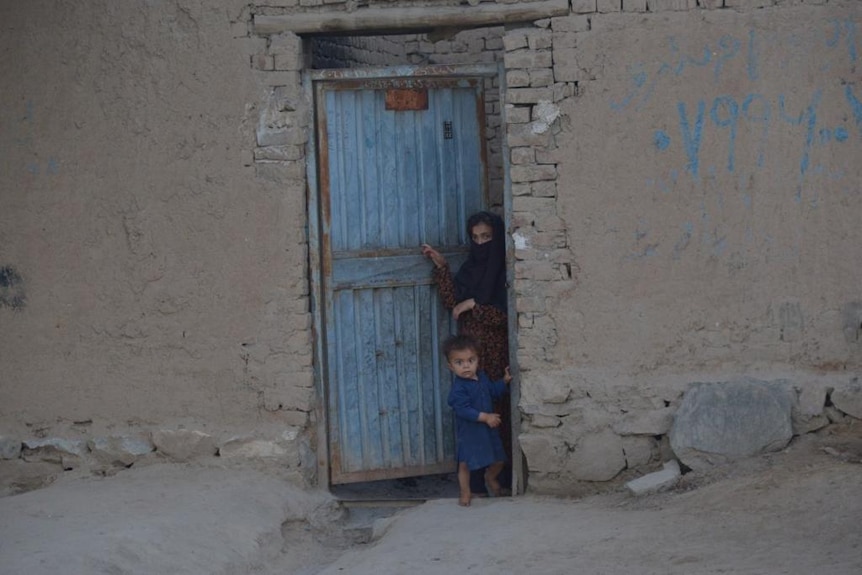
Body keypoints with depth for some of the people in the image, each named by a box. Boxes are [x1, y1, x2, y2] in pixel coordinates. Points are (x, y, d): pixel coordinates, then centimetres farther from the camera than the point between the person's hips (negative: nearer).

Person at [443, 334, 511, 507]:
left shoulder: (482, 377, 3)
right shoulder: (458, 388, -22)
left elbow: (494, 391, 19)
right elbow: (463, 410, -28)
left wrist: (504, 381, 4)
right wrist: (485, 417, -30)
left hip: (489, 428, 7)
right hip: (468, 432, -6)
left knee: (498, 459, 14)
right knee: (465, 462, 2)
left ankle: (490, 478, 45)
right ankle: (465, 492, 21)